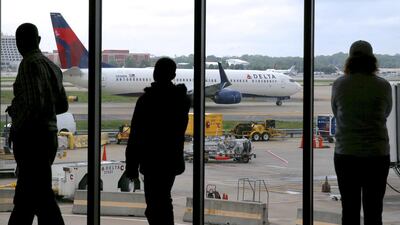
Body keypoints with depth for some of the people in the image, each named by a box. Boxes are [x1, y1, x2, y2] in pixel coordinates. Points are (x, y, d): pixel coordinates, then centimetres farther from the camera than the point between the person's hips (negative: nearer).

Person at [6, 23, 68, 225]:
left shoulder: (29, 65, -13)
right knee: (24, 198, 16)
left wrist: (16, 127, -10)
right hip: (49, 135, 9)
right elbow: (62, 105, 19)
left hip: (32, 138, -9)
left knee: (42, 196, -8)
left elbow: (34, 104, -22)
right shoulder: (52, 66, 14)